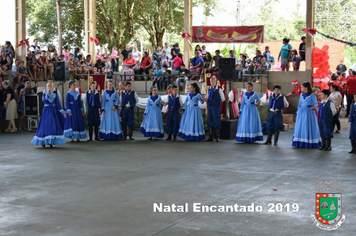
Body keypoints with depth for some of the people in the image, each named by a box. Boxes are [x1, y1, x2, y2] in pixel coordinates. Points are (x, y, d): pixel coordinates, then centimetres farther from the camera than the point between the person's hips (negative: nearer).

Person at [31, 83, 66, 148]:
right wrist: (47, 94, -24)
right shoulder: (44, 94, 2)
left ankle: (52, 142, 0)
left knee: (54, 125, -4)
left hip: (53, 112, 2)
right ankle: (43, 142, 14)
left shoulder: (55, 95, 6)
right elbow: (44, 100, -17)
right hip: (46, 111, -2)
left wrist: (63, 112, 0)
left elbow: (58, 105, 5)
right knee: (45, 125, -1)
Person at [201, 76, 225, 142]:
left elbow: (223, 99, 1)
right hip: (210, 107, 5)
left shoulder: (219, 90, -5)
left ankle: (217, 137, 5)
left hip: (216, 107, -5)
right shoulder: (209, 89, 11)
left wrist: (217, 102, 3)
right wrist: (205, 99, -1)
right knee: (210, 121, 6)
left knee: (216, 122, -2)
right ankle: (211, 137, 12)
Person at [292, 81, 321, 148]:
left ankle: (310, 143, 4)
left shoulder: (311, 95, -5)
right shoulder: (302, 95, 11)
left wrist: (314, 106, -25)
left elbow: (315, 103, -5)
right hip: (301, 112, 6)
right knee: (300, 127, 5)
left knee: (308, 127, -3)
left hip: (309, 113, -5)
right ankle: (300, 143, 12)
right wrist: (298, 112, 11)